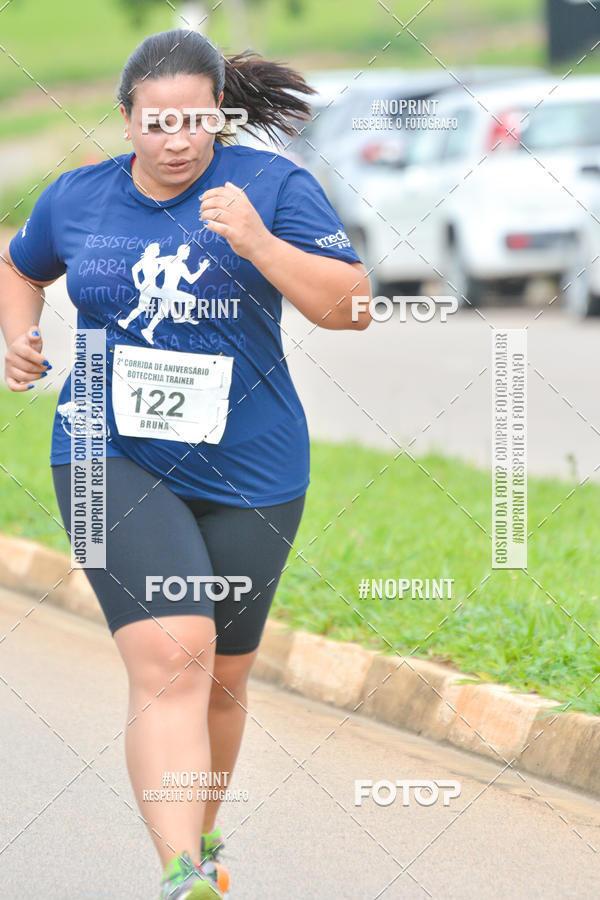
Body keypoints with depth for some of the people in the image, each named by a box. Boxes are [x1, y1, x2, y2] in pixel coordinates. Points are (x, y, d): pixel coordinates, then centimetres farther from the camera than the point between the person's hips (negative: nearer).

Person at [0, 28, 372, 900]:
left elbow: (351, 306, -14)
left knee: (223, 676, 15)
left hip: (247, 469, 1)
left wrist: (258, 243, -26)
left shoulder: (273, 187, -6)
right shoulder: (78, 198, 3)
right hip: (116, 460, -1)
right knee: (170, 660, -21)